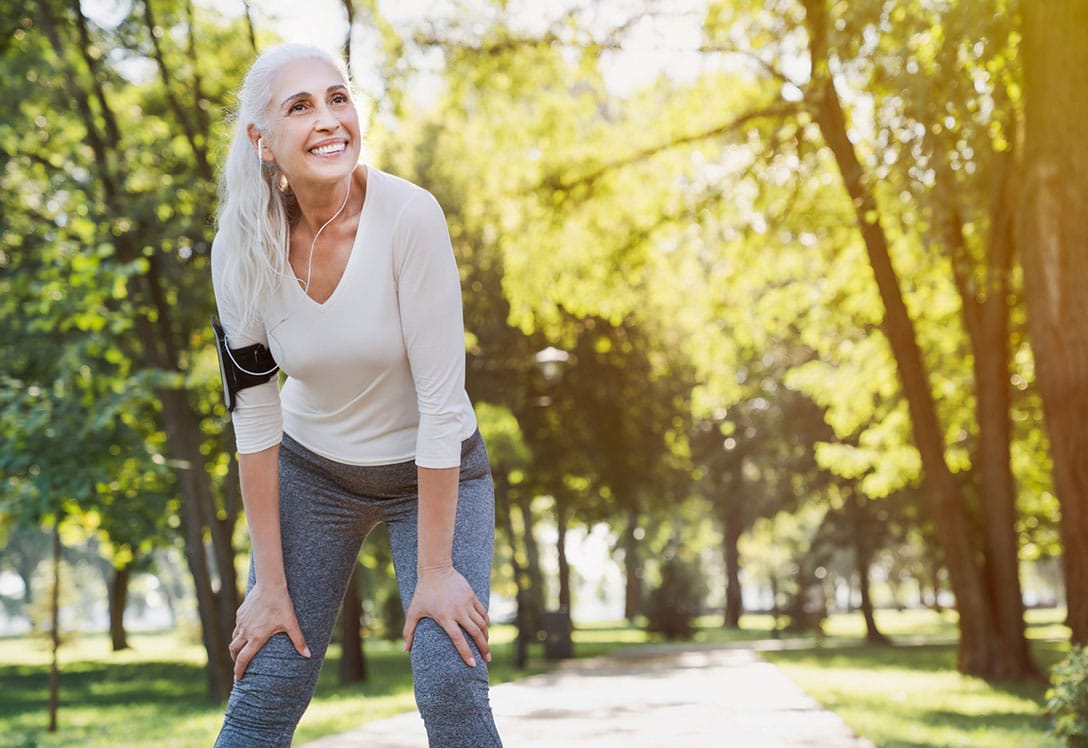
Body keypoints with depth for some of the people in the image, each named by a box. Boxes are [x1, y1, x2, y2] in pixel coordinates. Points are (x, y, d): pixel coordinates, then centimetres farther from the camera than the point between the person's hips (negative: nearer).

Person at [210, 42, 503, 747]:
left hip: (433, 471, -2)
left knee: (452, 687, -15)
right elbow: (254, 414, -11)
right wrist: (271, 582, -9)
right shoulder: (245, 245, -17)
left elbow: (441, 399, -24)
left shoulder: (409, 215, -27)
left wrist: (434, 570, -21)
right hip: (311, 471, 2)